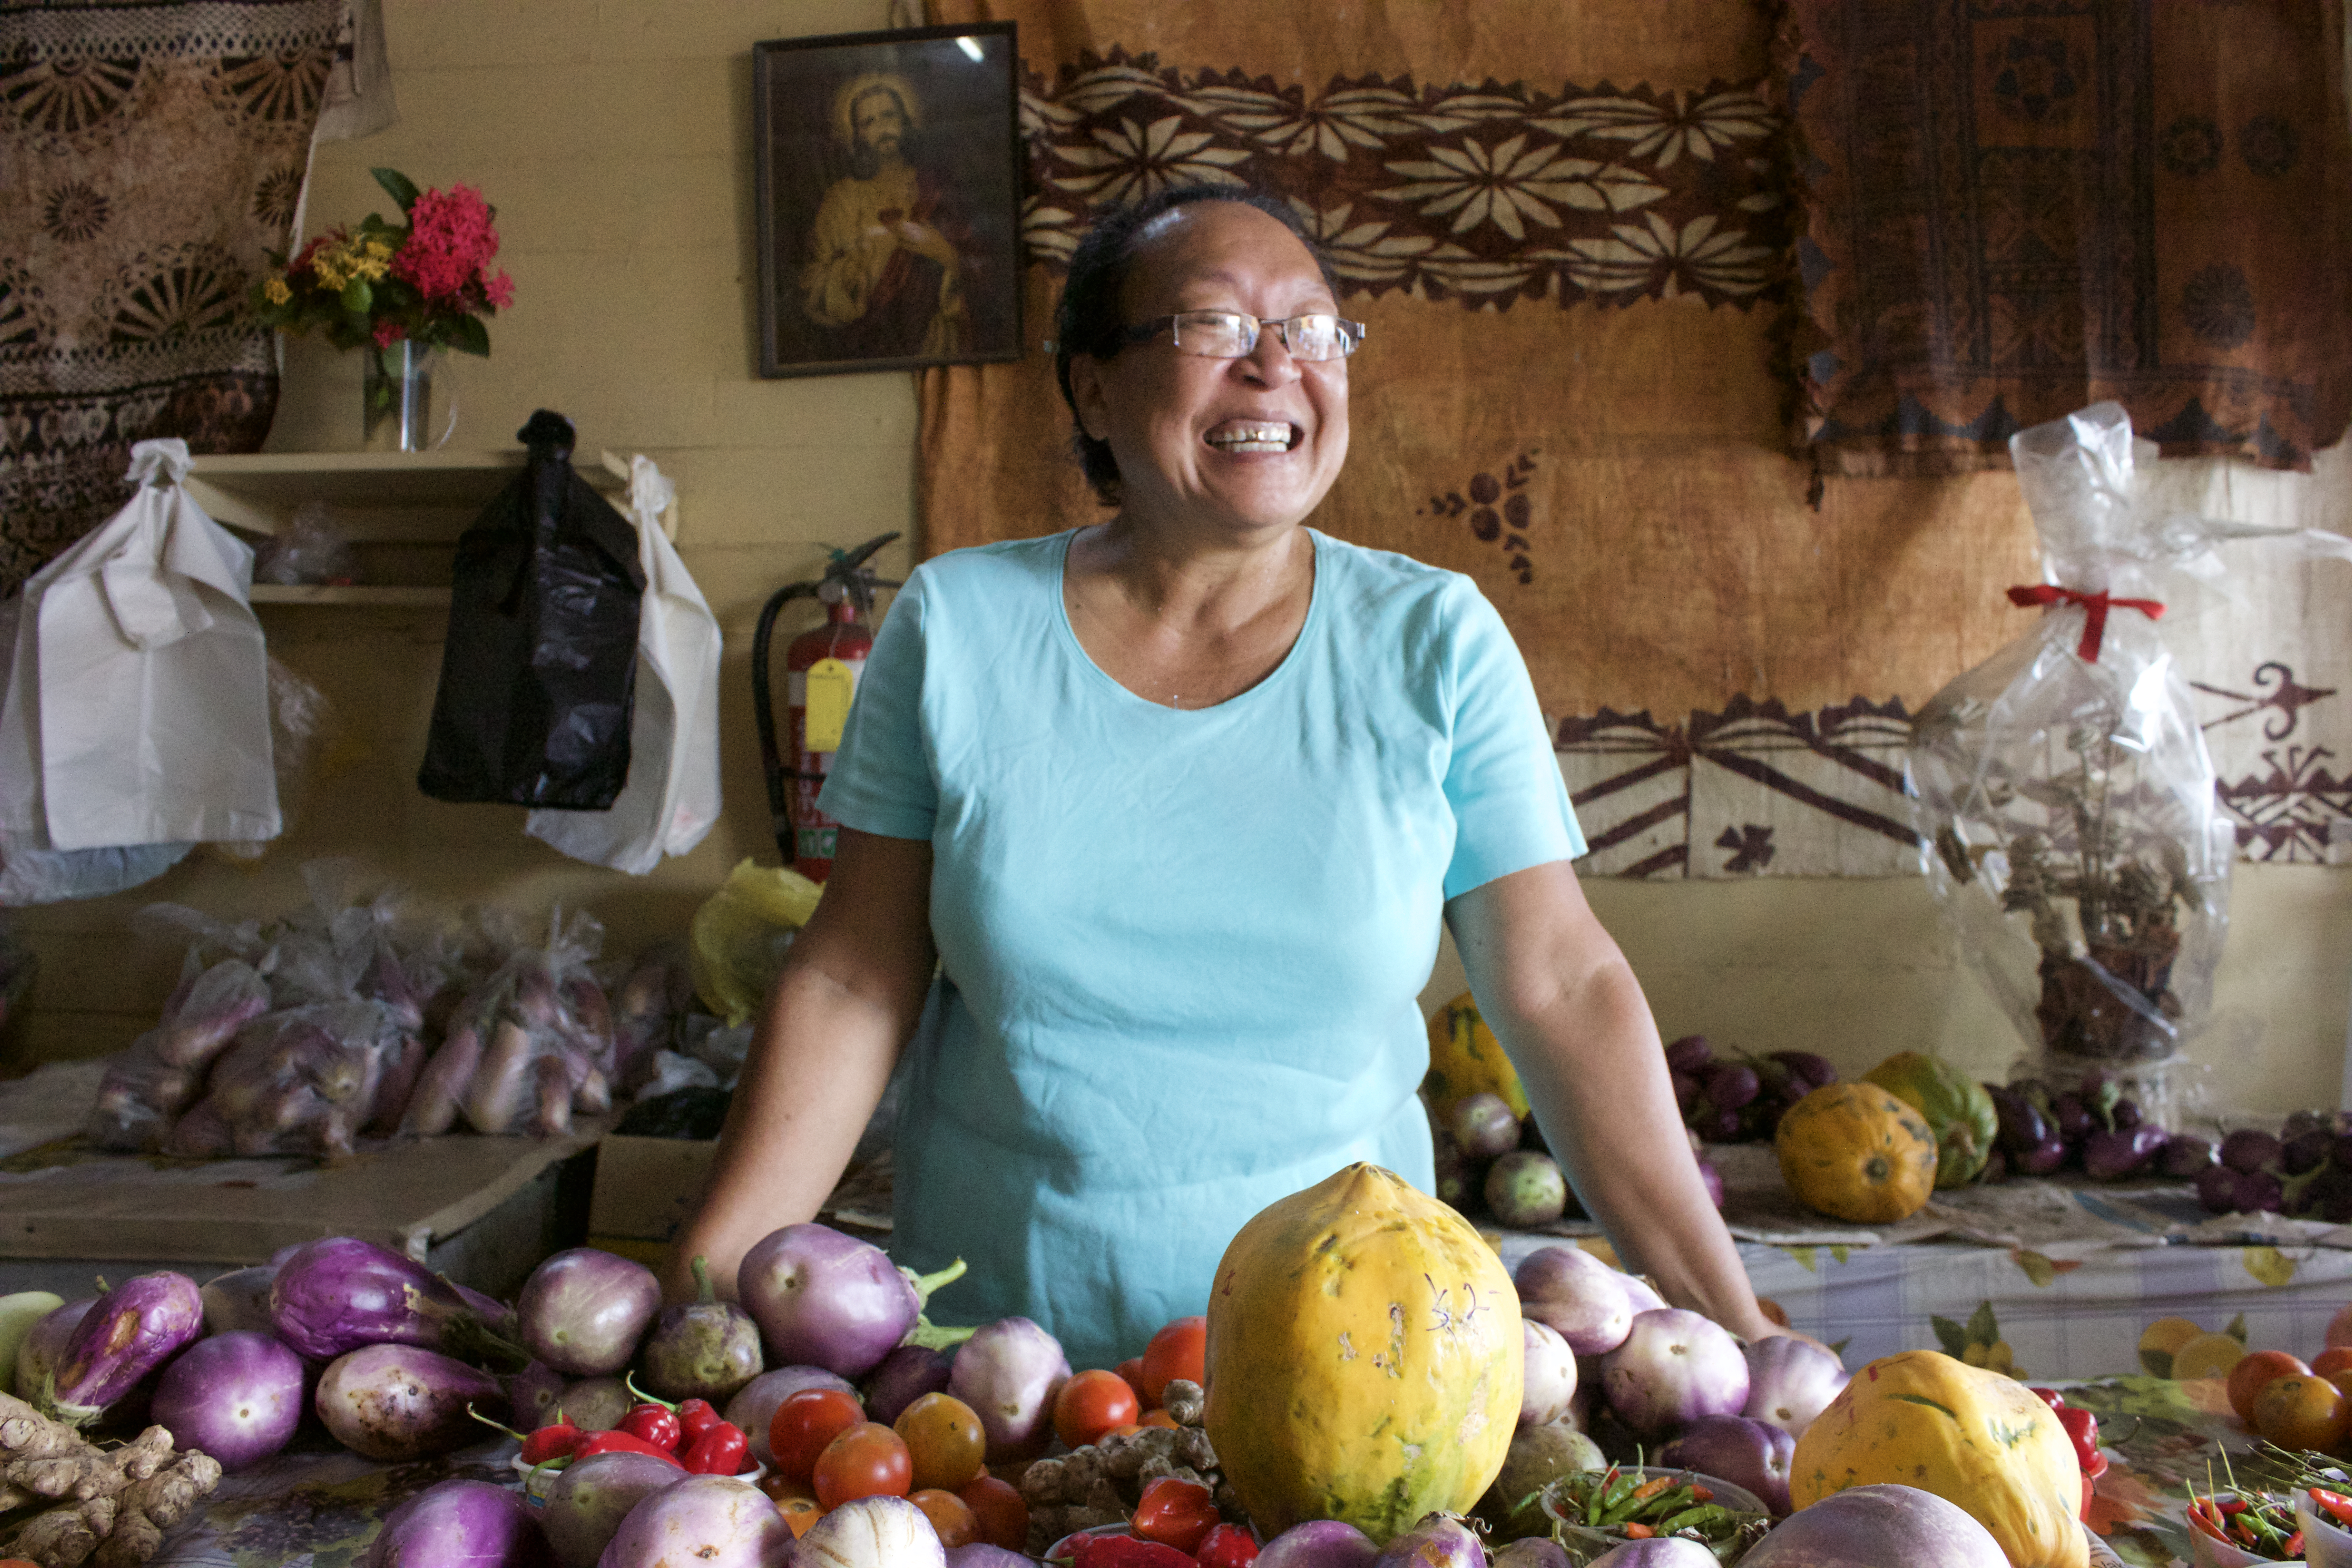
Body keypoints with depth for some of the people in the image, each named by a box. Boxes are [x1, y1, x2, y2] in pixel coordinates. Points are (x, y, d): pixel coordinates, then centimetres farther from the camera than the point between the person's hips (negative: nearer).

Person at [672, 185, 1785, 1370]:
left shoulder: (1435, 644, -2)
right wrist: (705, 1284, -8)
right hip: (992, 1330, 1)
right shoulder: (955, 627, -1)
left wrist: (1728, 1323, -8)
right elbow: (852, 987, 0)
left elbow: (1562, 991, -3)